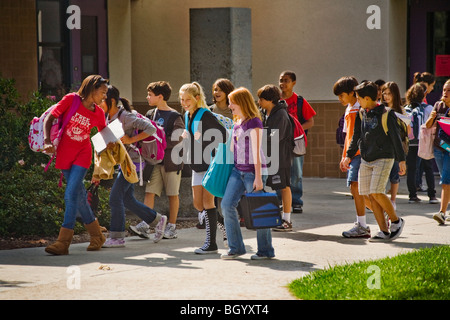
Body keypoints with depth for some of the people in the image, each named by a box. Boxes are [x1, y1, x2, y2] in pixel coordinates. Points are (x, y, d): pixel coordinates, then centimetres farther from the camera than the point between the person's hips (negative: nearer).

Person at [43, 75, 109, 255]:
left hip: (82, 154, -1)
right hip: (65, 154, 1)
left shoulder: (98, 113, 2)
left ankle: (63, 242, -17)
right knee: (78, 195, 7)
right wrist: (47, 142, -20)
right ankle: (96, 236, 23)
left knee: (71, 194, -15)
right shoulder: (71, 100, -5)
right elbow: (49, 118, -8)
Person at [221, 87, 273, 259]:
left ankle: (266, 250, 10)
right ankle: (236, 248, 5)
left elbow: (256, 151, -15)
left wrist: (258, 177, -17)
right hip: (238, 170, 8)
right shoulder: (237, 123, 13)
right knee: (227, 205, -2)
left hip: (253, 170, -8)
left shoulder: (254, 122, -12)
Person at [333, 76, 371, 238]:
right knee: (356, 189, 8)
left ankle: (362, 226, -13)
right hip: (351, 155, 9)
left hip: (360, 152, -9)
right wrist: (344, 157, 23)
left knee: (355, 185, -15)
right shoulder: (348, 111, 20)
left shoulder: (361, 109, -9)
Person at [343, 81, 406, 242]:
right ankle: (384, 231, 4)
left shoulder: (385, 114, -10)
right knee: (370, 195, 0)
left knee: (376, 192, -17)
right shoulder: (362, 113, 10)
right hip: (366, 160, 7)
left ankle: (396, 221, 3)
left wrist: (401, 160, -8)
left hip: (383, 158, -7)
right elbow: (356, 136, 21)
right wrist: (349, 155, 18)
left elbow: (395, 137, -8)